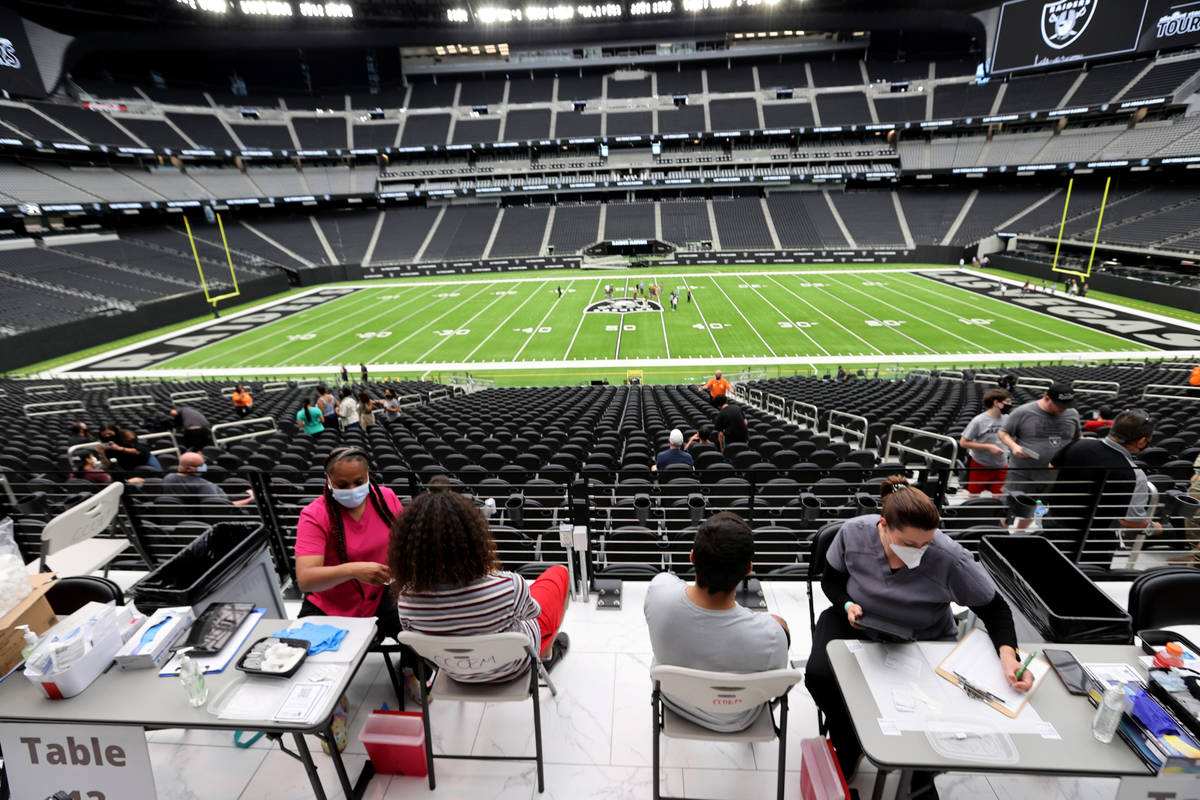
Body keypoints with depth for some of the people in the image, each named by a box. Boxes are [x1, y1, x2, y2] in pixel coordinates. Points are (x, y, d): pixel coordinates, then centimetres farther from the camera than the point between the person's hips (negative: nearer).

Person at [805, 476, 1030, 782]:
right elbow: (831, 579, -3)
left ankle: (921, 779, 17)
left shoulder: (950, 558, -28)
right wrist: (847, 605, -23)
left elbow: (994, 608, -12)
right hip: (859, 624, 1)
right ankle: (848, 751, 10)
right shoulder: (853, 533, -22)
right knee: (819, 676, -24)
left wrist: (1008, 655, -29)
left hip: (925, 640, 0)